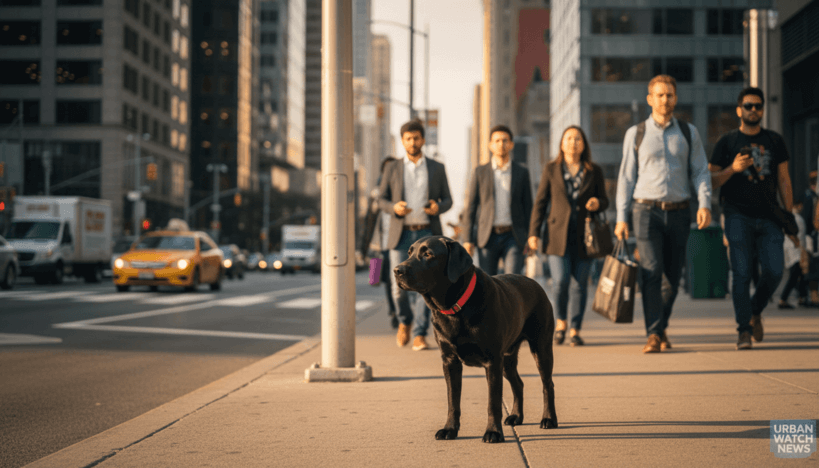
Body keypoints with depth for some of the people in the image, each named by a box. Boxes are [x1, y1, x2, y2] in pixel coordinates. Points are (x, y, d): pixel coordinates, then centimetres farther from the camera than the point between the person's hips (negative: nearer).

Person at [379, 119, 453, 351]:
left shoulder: (437, 168, 6)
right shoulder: (392, 168, 5)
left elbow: (447, 200, 9)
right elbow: (382, 200, 7)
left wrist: (438, 208, -15)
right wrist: (394, 207, -16)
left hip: (427, 234, 0)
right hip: (401, 234, 0)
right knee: (400, 286, -4)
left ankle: (420, 336, -2)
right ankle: (405, 321, 25)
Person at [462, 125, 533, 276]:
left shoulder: (522, 173, 7)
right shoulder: (480, 172, 6)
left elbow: (527, 206, 9)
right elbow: (471, 206, 5)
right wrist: (468, 239, -1)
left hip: (513, 237, -1)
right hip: (488, 236, 1)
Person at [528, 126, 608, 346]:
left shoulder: (594, 171, 9)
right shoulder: (551, 170, 7)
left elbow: (604, 201, 14)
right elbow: (540, 202, 7)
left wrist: (597, 203, -10)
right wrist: (534, 232, -1)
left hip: (584, 235, 1)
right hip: (557, 235, -1)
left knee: (581, 283, 0)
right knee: (560, 281, -13)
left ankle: (575, 329, 12)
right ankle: (560, 321, 12)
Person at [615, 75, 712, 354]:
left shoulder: (688, 133, 9)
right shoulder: (636, 134, 6)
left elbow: (701, 171, 8)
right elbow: (626, 176, 6)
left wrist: (705, 204, -9)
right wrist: (621, 218, 1)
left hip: (678, 212, 2)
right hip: (647, 210, -2)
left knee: (673, 275, 6)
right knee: (651, 271, -14)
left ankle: (661, 325, 28)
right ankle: (654, 336, -16)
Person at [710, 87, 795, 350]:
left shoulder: (774, 141, 14)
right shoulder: (727, 142, 7)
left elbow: (784, 181, 15)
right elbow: (712, 180, 5)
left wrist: (789, 219, 9)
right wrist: (732, 169, -15)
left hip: (769, 217, 2)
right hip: (738, 216, -2)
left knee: (774, 271, -7)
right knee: (741, 273, -8)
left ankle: (755, 311, 21)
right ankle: (744, 330, -3)